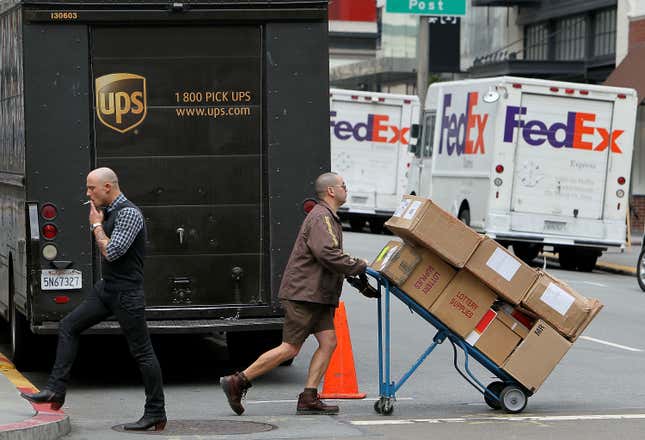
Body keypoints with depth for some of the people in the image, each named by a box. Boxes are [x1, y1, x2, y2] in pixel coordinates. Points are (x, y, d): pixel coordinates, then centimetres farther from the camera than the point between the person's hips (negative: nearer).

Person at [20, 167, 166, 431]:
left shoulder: (129, 214, -17)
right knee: (69, 326, 6)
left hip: (126, 292, -10)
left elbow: (112, 252, -22)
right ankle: (56, 391, 5)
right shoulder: (109, 212, 12)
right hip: (106, 288, 10)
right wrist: (97, 223, 12)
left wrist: (96, 225, -12)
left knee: (141, 351, -2)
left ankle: (155, 413, 5)